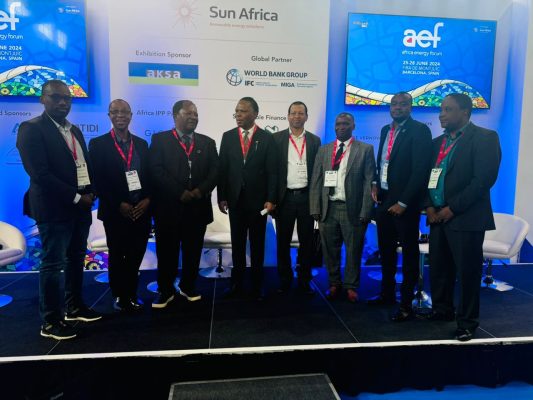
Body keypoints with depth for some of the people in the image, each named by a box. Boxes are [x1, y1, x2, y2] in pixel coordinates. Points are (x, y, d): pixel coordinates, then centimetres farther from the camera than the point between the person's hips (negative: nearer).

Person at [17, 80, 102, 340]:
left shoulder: (75, 130, 15)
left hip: (81, 206, 8)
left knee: (76, 260, 15)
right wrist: (76, 197, -16)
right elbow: (40, 173, -17)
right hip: (54, 208, -7)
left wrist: (90, 193, -2)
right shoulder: (31, 128, -8)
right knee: (53, 263, -1)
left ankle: (74, 307, 30)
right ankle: (50, 321, 11)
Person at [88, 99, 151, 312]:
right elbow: (97, 180, -6)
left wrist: (147, 200, -7)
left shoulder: (141, 144, 11)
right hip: (115, 212, -3)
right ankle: (119, 296, 26)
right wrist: (119, 204, -12)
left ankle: (131, 295, 25)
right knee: (117, 257, 10)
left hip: (141, 211, 3)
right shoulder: (98, 144, -1)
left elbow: (150, 176, 8)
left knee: (135, 257, 8)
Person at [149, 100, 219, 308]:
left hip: (198, 207, 3)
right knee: (167, 251, 5)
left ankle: (188, 287, 28)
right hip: (168, 207, -2)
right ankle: (165, 291, 20)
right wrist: (180, 193, -15)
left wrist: (200, 191, -12)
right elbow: (156, 170, -8)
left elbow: (214, 171, 4)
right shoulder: (160, 139, 3)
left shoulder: (207, 142, 12)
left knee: (193, 251, 11)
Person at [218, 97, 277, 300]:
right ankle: (237, 284, 23)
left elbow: (272, 171, -4)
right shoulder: (228, 136, 5)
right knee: (237, 244, 11)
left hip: (258, 200, -2)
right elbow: (222, 168, 3)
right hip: (235, 199, 2)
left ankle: (257, 285, 21)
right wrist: (221, 197, -2)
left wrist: (271, 199, -9)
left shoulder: (267, 138, -2)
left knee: (257, 245, 9)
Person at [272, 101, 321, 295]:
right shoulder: (276, 138, 2)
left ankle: (304, 280, 21)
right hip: (285, 197, -1)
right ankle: (284, 280, 21)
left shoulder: (314, 140, 8)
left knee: (306, 241, 8)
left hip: (306, 196, 1)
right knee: (283, 241, 7)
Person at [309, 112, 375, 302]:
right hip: (328, 208, 3)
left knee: (353, 250, 7)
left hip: (353, 209, -3)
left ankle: (351, 286, 23)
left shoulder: (365, 149, 2)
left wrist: (366, 211, -10)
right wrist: (315, 208, 0)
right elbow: (316, 181, 8)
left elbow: (369, 182, -3)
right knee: (330, 250, 10)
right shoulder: (324, 150, 11)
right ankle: (334, 284, 27)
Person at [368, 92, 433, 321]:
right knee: (386, 250, 16)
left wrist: (403, 203, -18)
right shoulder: (386, 130, 12)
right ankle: (387, 293, 32)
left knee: (409, 254, 5)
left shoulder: (419, 130, -10)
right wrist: (376, 184, 3)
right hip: (383, 199, 7)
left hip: (404, 203, -7)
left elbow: (421, 170, -16)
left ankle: (406, 304, 14)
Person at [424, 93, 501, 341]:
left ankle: (467, 322, 17)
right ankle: (442, 310, 31)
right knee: (438, 269, 13)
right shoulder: (438, 142, 16)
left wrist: (452, 208, -16)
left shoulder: (484, 137, -5)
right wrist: (429, 207, -1)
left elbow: (484, 179, -15)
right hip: (438, 217, 7)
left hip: (466, 218, -6)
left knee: (467, 272, 2)